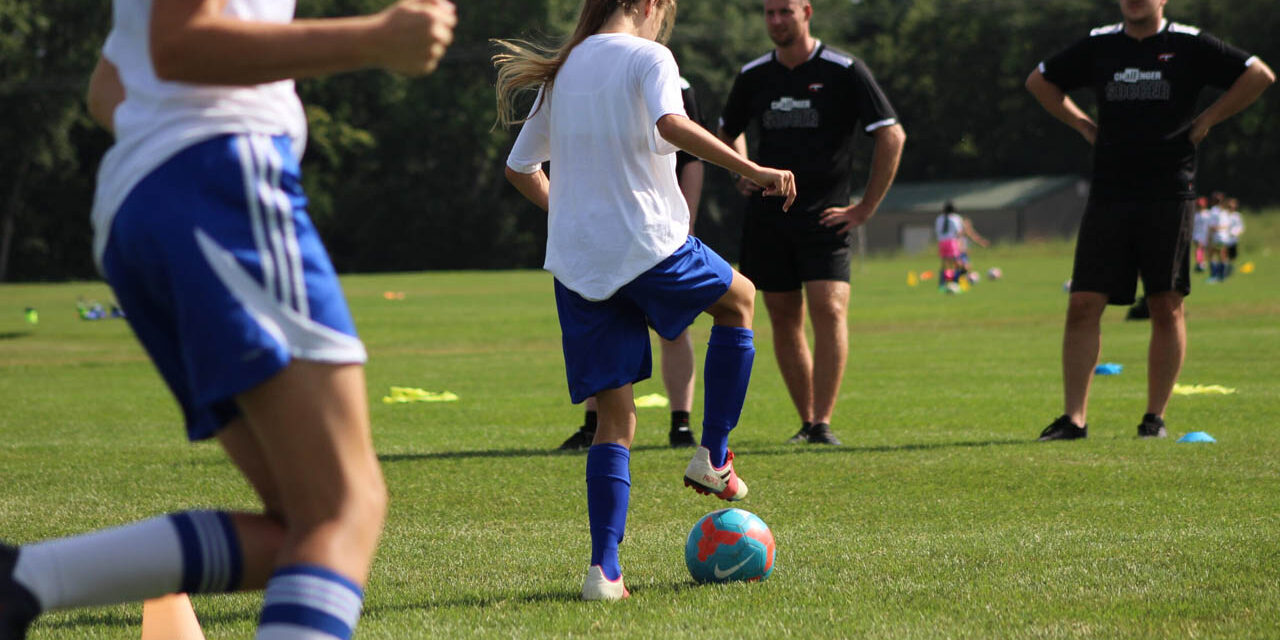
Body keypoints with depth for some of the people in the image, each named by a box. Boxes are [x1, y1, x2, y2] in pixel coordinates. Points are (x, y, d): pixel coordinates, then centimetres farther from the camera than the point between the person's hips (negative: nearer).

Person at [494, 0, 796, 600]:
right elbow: (670, 124, -25)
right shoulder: (647, 57, -4)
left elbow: (520, 167, 21)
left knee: (614, 417, 8)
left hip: (575, 262, 5)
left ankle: (603, 568, -7)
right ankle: (713, 456, 19)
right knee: (739, 298, 26)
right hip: (648, 246, -5)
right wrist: (752, 170, -24)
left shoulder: (562, 70, 15)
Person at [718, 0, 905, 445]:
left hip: (825, 216, -4)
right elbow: (727, 132, 28)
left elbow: (892, 136, -6)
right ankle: (806, 423, 13)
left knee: (829, 309, -16)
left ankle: (823, 424, -14)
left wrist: (865, 208, -7)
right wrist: (743, 174, 11)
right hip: (767, 216, 4)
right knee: (784, 319, 4)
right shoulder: (753, 75, 8)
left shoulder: (844, 71, -5)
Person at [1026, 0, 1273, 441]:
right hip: (1108, 195, 2)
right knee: (1083, 305, -5)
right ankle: (1073, 418, -2)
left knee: (1166, 308, 1)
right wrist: (1083, 125, 13)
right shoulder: (1098, 46, 10)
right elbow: (1039, 81, 23)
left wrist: (1206, 121, -1)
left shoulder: (1189, 45, 1)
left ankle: (1155, 417, 10)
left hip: (1169, 195, -2)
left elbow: (1259, 75, 1)